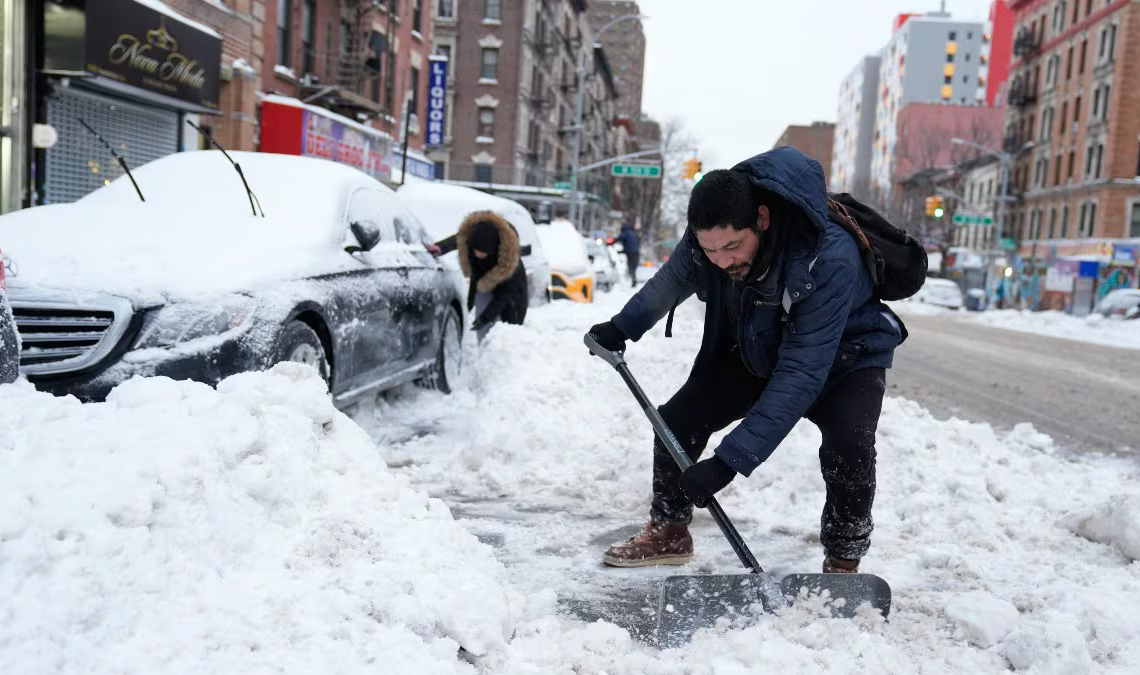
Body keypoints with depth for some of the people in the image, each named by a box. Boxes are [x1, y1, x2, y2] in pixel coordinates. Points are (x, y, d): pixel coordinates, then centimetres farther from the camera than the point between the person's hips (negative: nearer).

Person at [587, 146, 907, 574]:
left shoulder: (830, 260, -42)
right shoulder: (707, 236, -24)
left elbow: (800, 376, -42)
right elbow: (673, 280, 2)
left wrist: (730, 460, -44)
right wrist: (621, 328, 12)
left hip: (843, 356, -5)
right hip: (756, 350, 5)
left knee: (848, 444, -31)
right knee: (677, 419, -4)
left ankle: (843, 560, -7)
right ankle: (668, 531, 18)